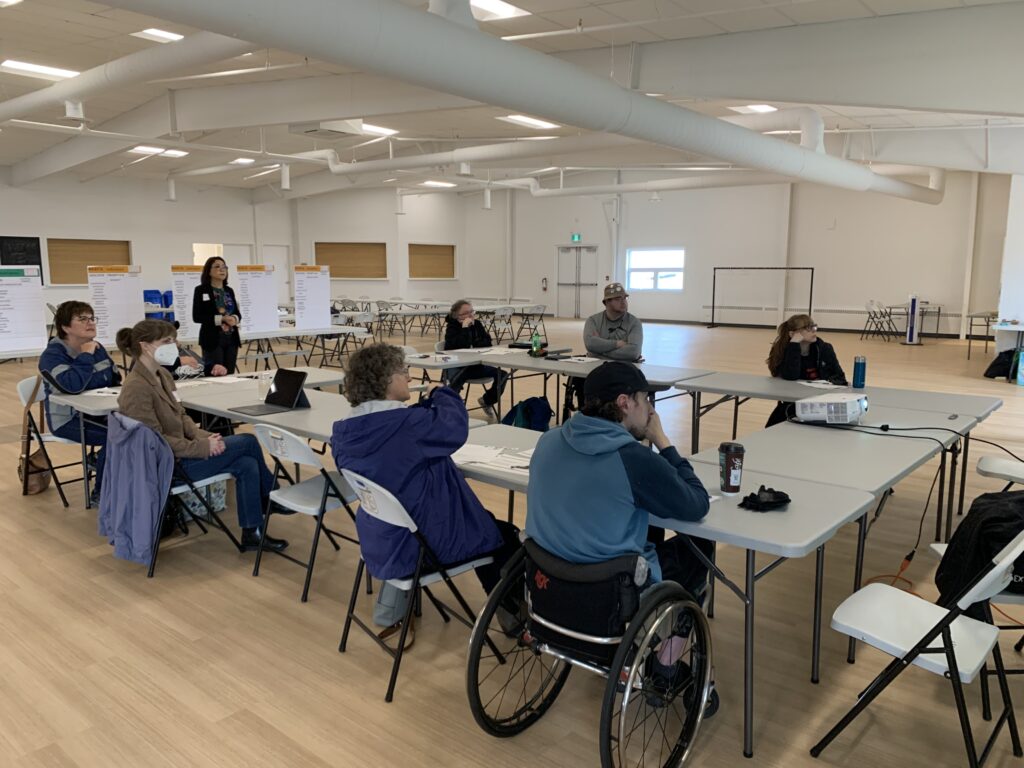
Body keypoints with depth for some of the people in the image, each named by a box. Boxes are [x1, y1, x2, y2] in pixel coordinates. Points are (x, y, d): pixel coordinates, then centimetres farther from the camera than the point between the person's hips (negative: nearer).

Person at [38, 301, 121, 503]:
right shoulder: (52, 355, -13)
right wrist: (86, 356, -22)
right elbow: (72, 386, -32)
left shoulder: (97, 348, 8)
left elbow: (116, 380, 20)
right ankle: (101, 494, -12)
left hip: (100, 412, 6)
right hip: (69, 419, -6)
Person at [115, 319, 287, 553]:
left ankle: (252, 534, 3)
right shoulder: (136, 388, -21)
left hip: (178, 452, 9)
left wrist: (203, 436, -5)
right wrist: (202, 447, -21)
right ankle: (272, 498, 10)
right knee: (248, 442, -9)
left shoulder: (162, 375, 8)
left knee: (247, 464, -8)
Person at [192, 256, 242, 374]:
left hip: (231, 339, 5)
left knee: (230, 374, 6)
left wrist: (235, 319, -9)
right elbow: (197, 317, -9)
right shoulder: (201, 290, -4)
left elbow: (237, 313, 15)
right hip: (213, 340, -5)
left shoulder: (229, 290, 12)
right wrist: (221, 319, -18)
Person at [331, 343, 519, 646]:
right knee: (506, 535, 14)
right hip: (423, 542, -7)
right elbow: (455, 426, -14)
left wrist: (428, 405, -2)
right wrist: (441, 395, 3)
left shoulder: (345, 431, -4)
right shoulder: (405, 424, -28)